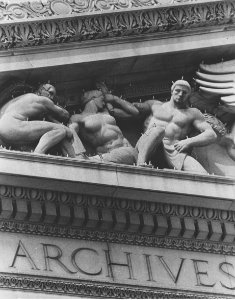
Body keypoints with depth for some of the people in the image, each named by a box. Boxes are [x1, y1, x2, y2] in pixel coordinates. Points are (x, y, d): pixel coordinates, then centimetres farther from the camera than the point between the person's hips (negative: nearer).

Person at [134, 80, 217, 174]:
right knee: (159, 129, -38)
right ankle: (140, 163, -44)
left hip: (173, 151, 0)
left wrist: (189, 142, -3)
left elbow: (212, 135, 12)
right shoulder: (156, 105, 26)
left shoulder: (193, 113, 23)